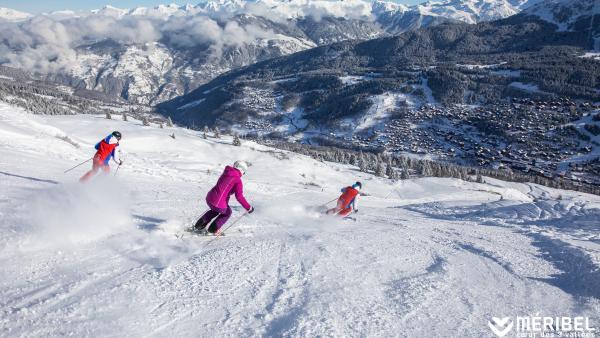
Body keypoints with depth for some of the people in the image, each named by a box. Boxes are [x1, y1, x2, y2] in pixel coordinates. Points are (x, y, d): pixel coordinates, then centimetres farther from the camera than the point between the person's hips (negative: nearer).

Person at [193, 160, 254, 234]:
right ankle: (213, 229, 30)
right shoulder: (238, 180, -10)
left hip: (209, 198, 7)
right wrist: (248, 208, -9)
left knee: (215, 210, 39)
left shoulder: (225, 173, 12)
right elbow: (239, 197, -16)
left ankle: (198, 226, 40)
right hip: (219, 204, -7)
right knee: (227, 213, 27)